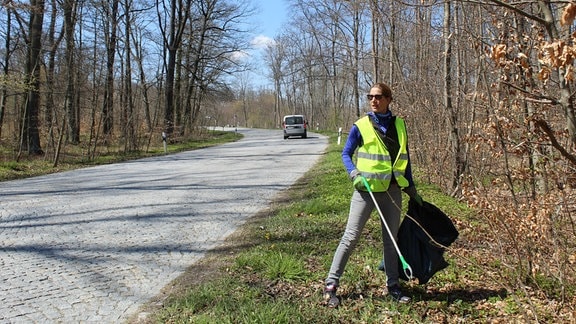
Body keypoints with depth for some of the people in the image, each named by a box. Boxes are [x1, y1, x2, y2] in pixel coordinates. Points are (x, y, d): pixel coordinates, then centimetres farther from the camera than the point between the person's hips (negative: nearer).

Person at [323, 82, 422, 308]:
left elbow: (404, 158, 14)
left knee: (391, 239, 12)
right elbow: (346, 154, 1)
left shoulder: (399, 125, 6)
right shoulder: (361, 126, -4)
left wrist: (411, 188, 14)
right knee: (351, 236, -4)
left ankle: (393, 285, 26)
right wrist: (353, 173, -18)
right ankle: (331, 285, 4)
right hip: (366, 189, -4)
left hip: (392, 189, 4)